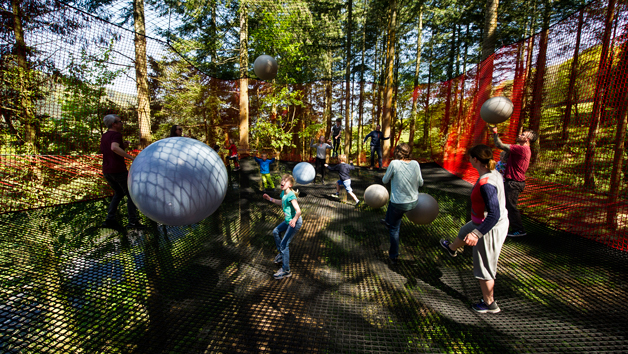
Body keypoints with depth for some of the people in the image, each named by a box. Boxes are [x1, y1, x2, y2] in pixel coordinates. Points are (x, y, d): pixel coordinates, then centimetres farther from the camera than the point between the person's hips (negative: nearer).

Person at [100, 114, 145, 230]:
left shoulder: (104, 137, 17)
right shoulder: (116, 135, -11)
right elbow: (114, 148, -32)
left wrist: (123, 146, 12)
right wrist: (131, 157, -28)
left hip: (107, 171, 8)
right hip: (118, 170, -8)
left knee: (119, 193, 22)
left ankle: (110, 220, 13)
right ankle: (133, 221, -1)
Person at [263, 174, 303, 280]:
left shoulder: (291, 195, -26)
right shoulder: (283, 193, 2)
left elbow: (298, 211, -36)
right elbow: (281, 202, 24)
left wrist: (294, 220, -54)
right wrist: (270, 199, 25)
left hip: (295, 222, -10)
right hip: (288, 221, 10)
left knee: (284, 244, -9)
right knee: (276, 232, 26)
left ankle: (286, 270, 1)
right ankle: (282, 254, 42)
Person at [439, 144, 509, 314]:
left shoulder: (485, 184, -33)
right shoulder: (494, 173, -4)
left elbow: (494, 215, -34)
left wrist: (477, 234, -36)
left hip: (489, 229, -9)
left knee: (484, 268, 11)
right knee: (465, 231, 37)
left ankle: (490, 304, 34)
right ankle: (451, 248, 70)